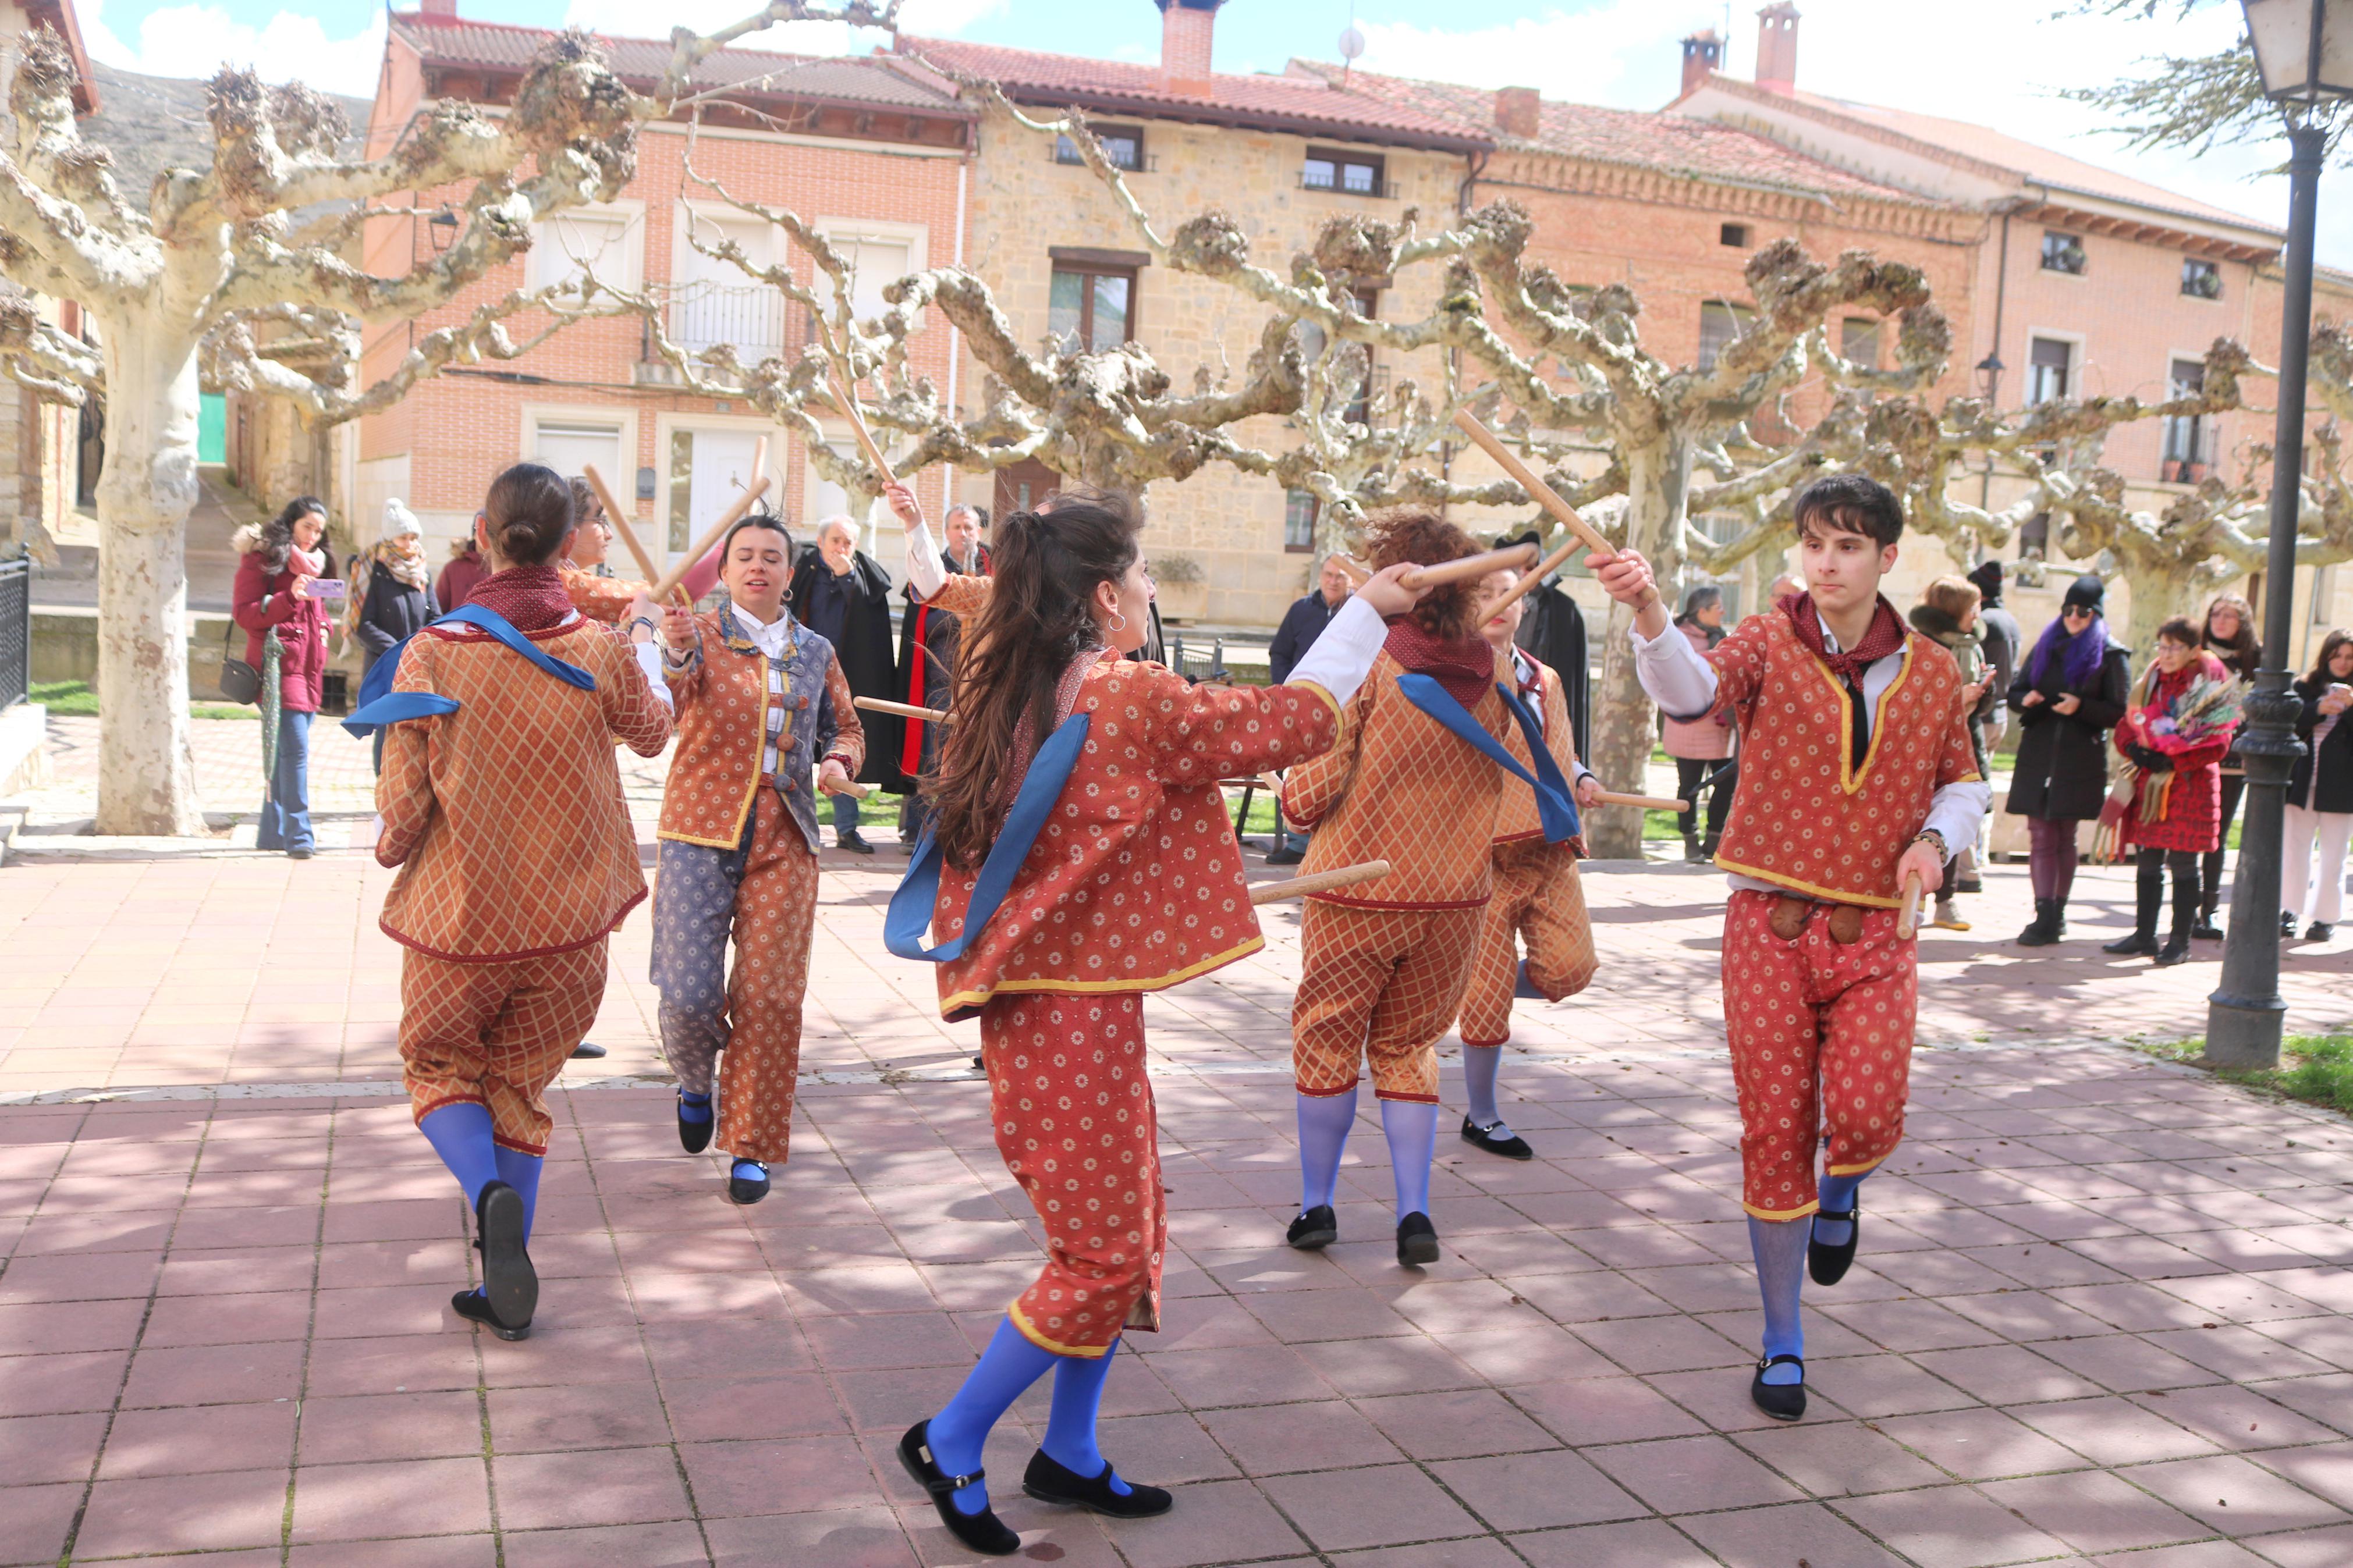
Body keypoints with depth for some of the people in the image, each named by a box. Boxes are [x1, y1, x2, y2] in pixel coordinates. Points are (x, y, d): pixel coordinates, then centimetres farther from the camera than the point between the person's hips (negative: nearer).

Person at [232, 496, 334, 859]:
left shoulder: (310, 562, 22)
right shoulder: (260, 558, -3)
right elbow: (244, 613, -11)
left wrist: (322, 626, 10)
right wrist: (289, 598, -21)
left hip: (307, 668, 8)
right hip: (279, 665, -8)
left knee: (284, 751, 11)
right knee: (295, 748, -17)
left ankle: (272, 832, 18)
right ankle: (298, 835, -18)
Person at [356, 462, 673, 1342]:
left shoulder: (430, 653, -12)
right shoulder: (603, 654, -8)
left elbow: (402, 807, -10)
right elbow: (652, 733, 14)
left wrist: (392, 850, 14)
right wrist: (646, 644, 32)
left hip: (458, 912, -2)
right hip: (567, 918, 2)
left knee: (439, 1068, 20)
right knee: (520, 1084, 18)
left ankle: (490, 1192, -10)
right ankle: (507, 1292, 19)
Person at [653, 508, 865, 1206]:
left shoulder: (815, 651, 11)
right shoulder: (699, 633, 0)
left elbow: (847, 727, 20)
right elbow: (678, 694, -21)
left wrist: (839, 763, -4)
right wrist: (678, 652, -45)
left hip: (784, 839, 2)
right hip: (702, 831, -2)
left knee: (769, 994, 0)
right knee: (688, 993, -6)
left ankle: (753, 1147, 13)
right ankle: (695, 1084, 28)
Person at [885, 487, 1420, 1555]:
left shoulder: (1008, 692, 4)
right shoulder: (1137, 704, -17)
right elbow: (1301, 718, -9)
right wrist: (1367, 610, 4)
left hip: (1031, 993, 9)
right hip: (1078, 1013, -9)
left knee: (1128, 1233, 18)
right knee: (1103, 1257, 3)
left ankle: (1069, 1455, 29)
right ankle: (951, 1444, 15)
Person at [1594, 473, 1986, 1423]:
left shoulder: (1931, 674, 6)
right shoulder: (1771, 643, -1)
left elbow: (1964, 783, 18)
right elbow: (1693, 690, -21)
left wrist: (1938, 839, -3)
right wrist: (1648, 612, -39)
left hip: (1874, 933, 1)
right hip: (1769, 924, -1)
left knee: (1866, 1113, -18)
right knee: (1774, 1133, 2)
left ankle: (1841, 1195, 22)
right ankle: (1782, 1341, 20)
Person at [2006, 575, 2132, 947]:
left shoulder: (2112, 656, 3)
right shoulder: (2046, 647, 13)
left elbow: (2119, 711, -2)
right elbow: (2015, 692, 13)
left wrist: (2081, 706, -18)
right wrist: (2026, 700, -10)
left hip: (2081, 759, -2)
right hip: (2038, 753, 3)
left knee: (2065, 838, 3)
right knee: (2041, 836, -4)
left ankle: (2055, 916, 9)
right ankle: (2046, 916, -5)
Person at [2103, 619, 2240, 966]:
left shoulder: (2209, 684, -5)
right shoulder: (2151, 680, 10)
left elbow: (2217, 743, -11)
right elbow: (2127, 724, 12)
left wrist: (2171, 761, -18)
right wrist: (2134, 749, -8)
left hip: (2190, 785, -5)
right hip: (2148, 785, 5)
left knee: (2182, 864, 0)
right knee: (2147, 862, 9)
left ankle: (2180, 941, 7)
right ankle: (2144, 935, 17)